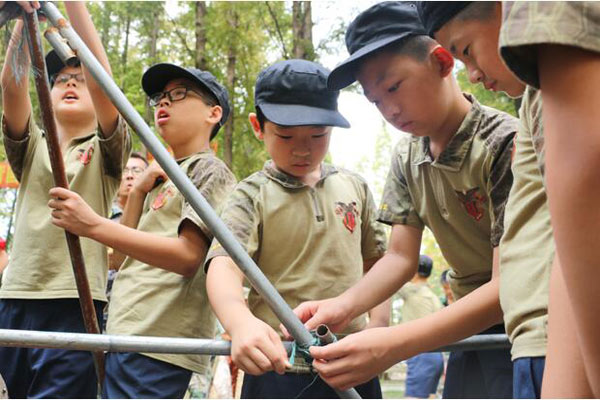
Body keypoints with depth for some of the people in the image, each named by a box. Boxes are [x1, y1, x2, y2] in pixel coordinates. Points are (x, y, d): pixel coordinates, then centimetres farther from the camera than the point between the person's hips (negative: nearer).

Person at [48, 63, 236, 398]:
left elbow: (189, 256, -18)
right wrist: (139, 191, 9)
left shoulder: (210, 170, -3)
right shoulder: (163, 177, 24)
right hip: (126, 335, 9)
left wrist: (94, 226, -23)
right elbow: (124, 255, 20)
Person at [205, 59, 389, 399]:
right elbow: (224, 266, -20)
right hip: (278, 364, -4)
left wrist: (379, 326, 4)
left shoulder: (355, 188, 9)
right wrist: (241, 322, -40)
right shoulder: (253, 196, -4)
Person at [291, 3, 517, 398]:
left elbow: (508, 285, -27)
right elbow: (400, 257, 1)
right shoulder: (407, 159, 2)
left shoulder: (506, 143, -21)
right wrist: (343, 306, -21)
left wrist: (393, 345, -37)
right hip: (472, 327, 6)